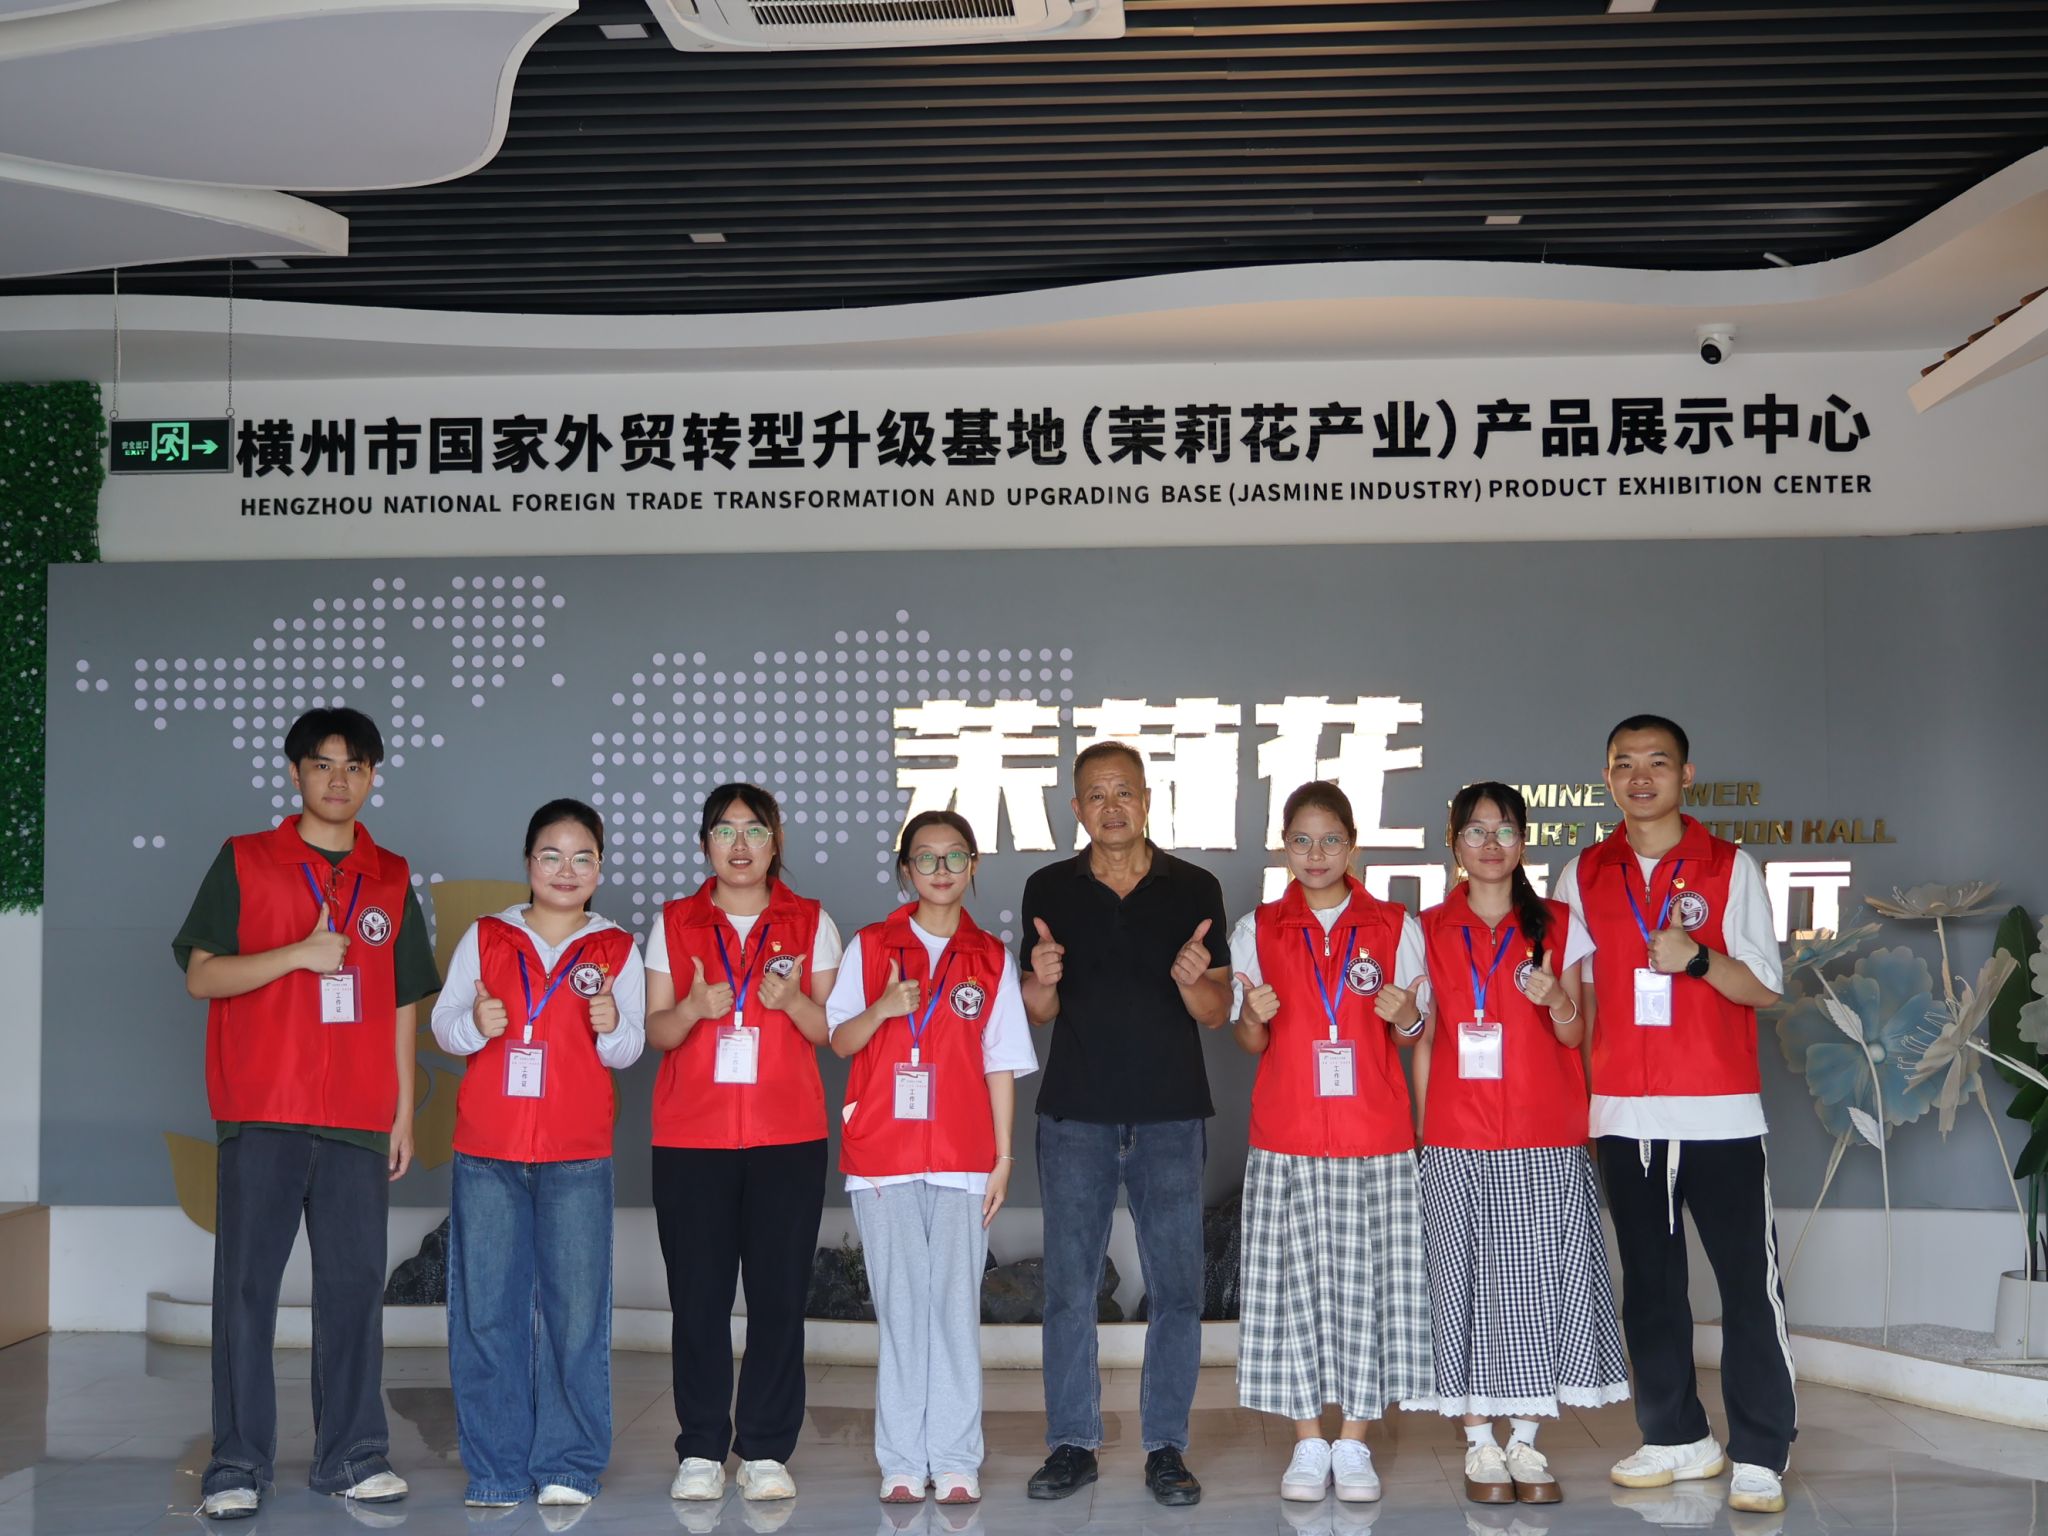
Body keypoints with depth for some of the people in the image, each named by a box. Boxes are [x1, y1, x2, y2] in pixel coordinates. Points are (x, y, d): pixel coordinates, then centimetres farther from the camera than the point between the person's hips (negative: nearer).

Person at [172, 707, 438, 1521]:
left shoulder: (391, 879, 13)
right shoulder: (244, 861, 5)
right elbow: (201, 975, -2)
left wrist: (404, 1110, 10)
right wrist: (299, 953, -15)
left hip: (358, 1118, 2)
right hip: (262, 1114, -2)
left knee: (355, 1284, 2)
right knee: (246, 1284, -2)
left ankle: (352, 1454, 11)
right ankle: (238, 1464, 4)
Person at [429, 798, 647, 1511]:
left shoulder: (617, 949, 9)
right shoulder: (486, 936, 10)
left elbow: (629, 1050, 7)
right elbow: (442, 1022, 9)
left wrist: (611, 1026, -15)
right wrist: (475, 1023, -12)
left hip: (577, 1156, -1)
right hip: (487, 1152, 1)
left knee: (576, 1309, -2)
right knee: (486, 1309, 1)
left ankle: (568, 1464, 9)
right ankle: (495, 1467, 11)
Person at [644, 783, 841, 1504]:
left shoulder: (812, 924, 9)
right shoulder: (673, 923, 10)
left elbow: (832, 1031, 7)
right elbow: (656, 1031, 8)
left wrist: (793, 1002, -13)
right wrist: (693, 1007, -13)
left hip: (788, 1134, 0)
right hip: (691, 1134, 0)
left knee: (779, 1293, -2)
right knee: (698, 1294, 0)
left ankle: (766, 1450, 7)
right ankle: (701, 1450, 10)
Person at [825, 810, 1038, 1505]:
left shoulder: (991, 958, 9)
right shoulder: (870, 946, 7)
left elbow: (1002, 1064, 8)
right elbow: (839, 1040, 7)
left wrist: (1002, 1159, 3)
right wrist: (880, 1010, -14)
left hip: (962, 1158, 0)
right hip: (882, 1155, 0)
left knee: (956, 1305, 0)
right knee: (899, 1305, 2)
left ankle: (955, 1461, 7)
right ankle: (902, 1462, 8)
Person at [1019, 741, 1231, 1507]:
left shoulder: (1194, 889, 2)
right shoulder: (1050, 889, 4)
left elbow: (1217, 1015, 2)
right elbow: (1039, 1012, 6)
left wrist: (1193, 982, -20)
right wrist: (1042, 983, -16)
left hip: (1170, 1115, 0)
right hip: (1076, 1115, 1)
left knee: (1176, 1287, 2)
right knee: (1069, 1286, 4)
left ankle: (1166, 1448, 14)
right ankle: (1071, 1444, 16)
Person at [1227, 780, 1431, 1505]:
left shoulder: (1395, 927, 5)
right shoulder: (1257, 929, 7)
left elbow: (1415, 1038, 10)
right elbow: (1250, 1044, 10)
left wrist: (1406, 1019, -12)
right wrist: (1253, 1016, -11)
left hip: (1376, 1138, 0)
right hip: (1286, 1140, 1)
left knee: (1368, 1280, 0)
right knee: (1294, 1281, 1)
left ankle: (1354, 1444, 11)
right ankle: (1308, 1444, 12)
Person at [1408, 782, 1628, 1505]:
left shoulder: (1558, 925, 6)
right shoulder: (1430, 931, 7)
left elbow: (1573, 1036, 5)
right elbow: (1424, 1039, 8)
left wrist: (1557, 998, -16)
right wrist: (1423, 1128, 2)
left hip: (1545, 1143, 0)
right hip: (1458, 1142, 0)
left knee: (1538, 1283, 1)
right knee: (1467, 1283, 1)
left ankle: (1526, 1443, 11)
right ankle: (1480, 1445, 10)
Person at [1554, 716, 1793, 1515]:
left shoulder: (1731, 867, 1)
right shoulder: (1582, 877, 8)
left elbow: (1765, 989, 0)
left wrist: (1698, 959, -19)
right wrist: (1578, 1099, 3)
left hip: (1721, 1111, -3)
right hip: (1625, 1113, 3)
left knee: (1750, 1283, -5)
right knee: (1648, 1284, 9)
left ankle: (1760, 1453, 1)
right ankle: (1676, 1437, 19)